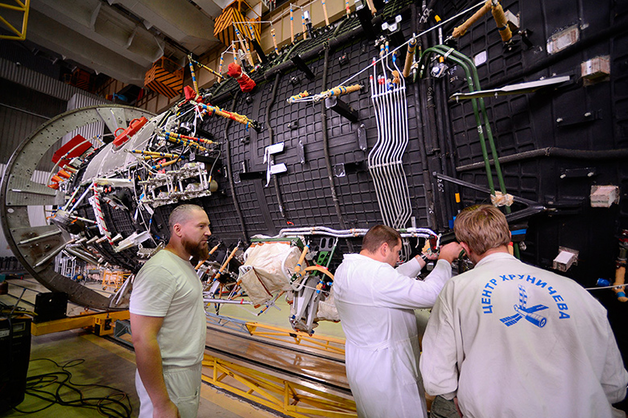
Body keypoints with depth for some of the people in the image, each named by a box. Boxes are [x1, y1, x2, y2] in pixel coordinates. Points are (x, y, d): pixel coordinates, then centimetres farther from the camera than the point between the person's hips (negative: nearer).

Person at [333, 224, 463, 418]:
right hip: (385, 374, -9)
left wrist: (421, 259, 14)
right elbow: (429, 295, -27)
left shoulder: (345, 268, 2)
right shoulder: (375, 273, -30)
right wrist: (444, 260, -11)